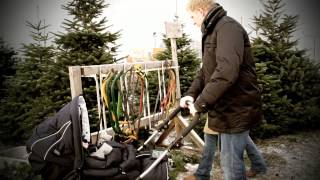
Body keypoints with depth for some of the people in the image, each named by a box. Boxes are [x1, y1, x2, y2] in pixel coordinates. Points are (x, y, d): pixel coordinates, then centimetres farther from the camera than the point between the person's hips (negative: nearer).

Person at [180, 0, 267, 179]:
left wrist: (200, 104, -23)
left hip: (236, 109, -9)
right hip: (228, 106, 9)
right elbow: (206, 70, 19)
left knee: (231, 161, 2)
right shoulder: (213, 31, 16)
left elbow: (226, 73, -31)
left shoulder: (228, 27, -17)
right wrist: (191, 94, 4)